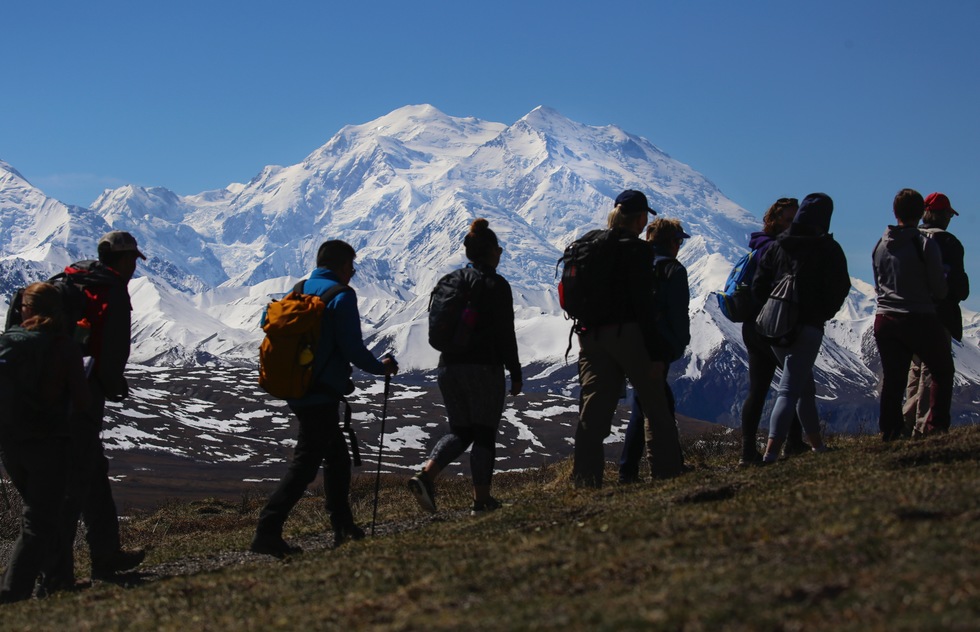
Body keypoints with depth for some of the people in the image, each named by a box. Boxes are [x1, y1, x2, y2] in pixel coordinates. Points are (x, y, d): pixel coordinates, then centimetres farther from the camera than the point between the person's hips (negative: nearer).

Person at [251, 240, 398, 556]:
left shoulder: (296, 292, 10)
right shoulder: (341, 296, -12)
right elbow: (353, 349, -16)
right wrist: (382, 367, 2)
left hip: (294, 391, 8)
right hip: (322, 396, -8)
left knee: (337, 457, 20)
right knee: (305, 464, -7)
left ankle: (343, 527, 26)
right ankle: (267, 531, -14)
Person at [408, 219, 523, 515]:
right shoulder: (497, 285, -8)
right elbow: (506, 334, -10)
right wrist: (516, 374, -3)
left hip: (448, 367, 6)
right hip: (484, 368, -6)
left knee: (460, 431, 14)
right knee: (484, 433, 5)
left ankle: (426, 474, -8)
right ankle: (481, 499, 6)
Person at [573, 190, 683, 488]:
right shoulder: (637, 249, -9)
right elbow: (643, 304, -14)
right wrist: (654, 353, -12)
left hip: (592, 337, 6)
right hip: (627, 333, -6)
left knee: (593, 410, 5)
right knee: (656, 407, 7)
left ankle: (585, 480, 1)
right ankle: (668, 471, 8)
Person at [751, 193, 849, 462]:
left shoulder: (777, 246, 6)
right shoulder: (828, 249, -5)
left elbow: (758, 286, 3)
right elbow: (839, 289, -3)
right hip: (808, 328, -5)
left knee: (805, 386, 22)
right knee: (789, 390, -9)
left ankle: (817, 443, 32)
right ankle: (771, 452, -21)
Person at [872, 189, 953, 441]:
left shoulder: (880, 246, 5)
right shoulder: (926, 245, -12)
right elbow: (940, 291, -6)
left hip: (884, 319, 5)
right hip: (920, 320, -5)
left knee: (892, 379, 9)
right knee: (942, 372, 12)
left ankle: (890, 431, 5)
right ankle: (936, 426, 3)